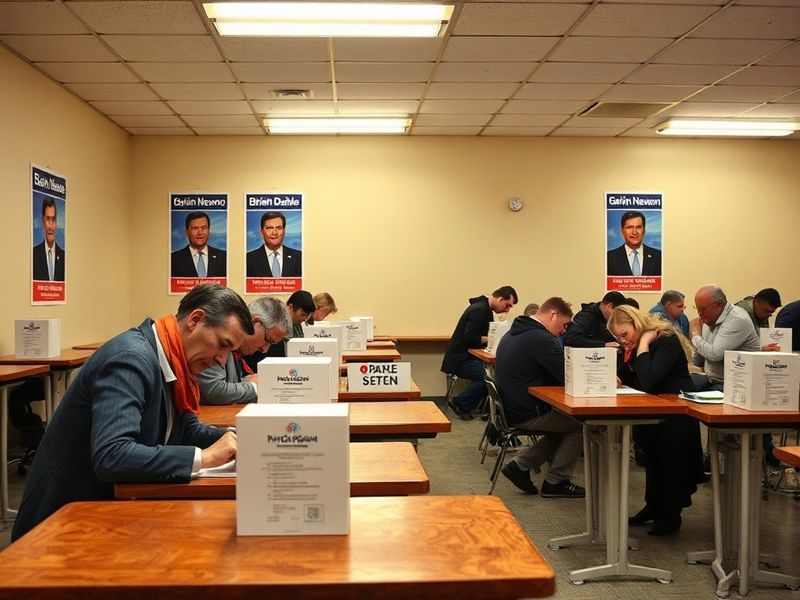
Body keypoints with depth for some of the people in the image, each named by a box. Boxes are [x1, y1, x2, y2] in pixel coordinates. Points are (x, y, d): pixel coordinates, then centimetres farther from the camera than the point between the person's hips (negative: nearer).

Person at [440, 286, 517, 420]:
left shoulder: (485, 309, 15)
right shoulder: (479, 310, -17)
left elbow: (480, 335, 17)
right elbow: (470, 337, -24)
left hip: (466, 357, 10)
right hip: (460, 360, -10)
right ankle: (460, 403, -11)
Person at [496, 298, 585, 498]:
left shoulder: (515, 332, 12)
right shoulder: (540, 339, -20)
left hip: (510, 408, 10)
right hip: (527, 414, -10)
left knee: (564, 421, 22)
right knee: (582, 422, 5)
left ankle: (520, 465, 16)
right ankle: (556, 482, 10)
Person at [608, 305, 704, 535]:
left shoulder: (666, 340, -22)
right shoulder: (637, 344, 5)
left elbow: (648, 382, -34)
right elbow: (627, 378, 9)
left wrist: (642, 347, -28)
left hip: (675, 415, -9)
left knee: (671, 464, 0)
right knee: (652, 460, 16)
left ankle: (671, 516, 13)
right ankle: (653, 507, 29)